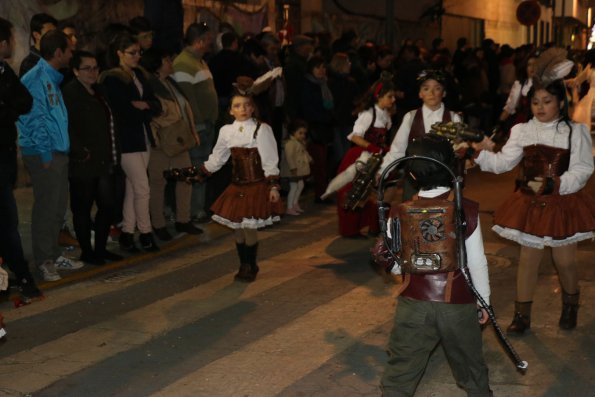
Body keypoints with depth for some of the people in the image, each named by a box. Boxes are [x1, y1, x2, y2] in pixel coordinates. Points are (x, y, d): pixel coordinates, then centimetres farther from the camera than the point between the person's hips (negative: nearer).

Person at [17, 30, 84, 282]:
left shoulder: (52, 78, 17)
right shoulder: (36, 78, -12)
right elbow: (35, 118, -18)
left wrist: (59, 151, 14)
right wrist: (45, 153, -17)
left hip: (58, 152, 9)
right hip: (44, 155, -9)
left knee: (58, 208, 14)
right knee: (46, 207, -4)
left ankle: (53, 255, 24)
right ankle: (43, 261, 5)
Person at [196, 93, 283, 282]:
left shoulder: (261, 129, -8)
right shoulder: (226, 131, 4)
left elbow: (270, 161, -8)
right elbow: (216, 159, 16)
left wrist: (273, 187, -12)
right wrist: (198, 173, 17)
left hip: (256, 187, -4)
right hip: (236, 186, 4)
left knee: (249, 228, -6)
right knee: (237, 229, 7)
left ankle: (251, 267, 15)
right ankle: (244, 266, 26)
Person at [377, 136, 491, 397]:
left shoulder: (400, 213, -5)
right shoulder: (467, 210, -9)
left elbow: (394, 266, 2)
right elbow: (477, 263, -4)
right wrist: (484, 301, 9)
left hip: (413, 304, 0)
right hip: (458, 304, 0)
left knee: (400, 372, 10)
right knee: (471, 367, 21)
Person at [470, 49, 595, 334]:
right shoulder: (522, 131, 0)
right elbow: (504, 162, -5)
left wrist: (554, 185, -25)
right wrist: (481, 152, -20)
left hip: (563, 204, -2)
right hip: (530, 203, 2)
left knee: (565, 261, 8)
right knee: (528, 258, 8)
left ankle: (570, 307, 36)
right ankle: (522, 315, 17)